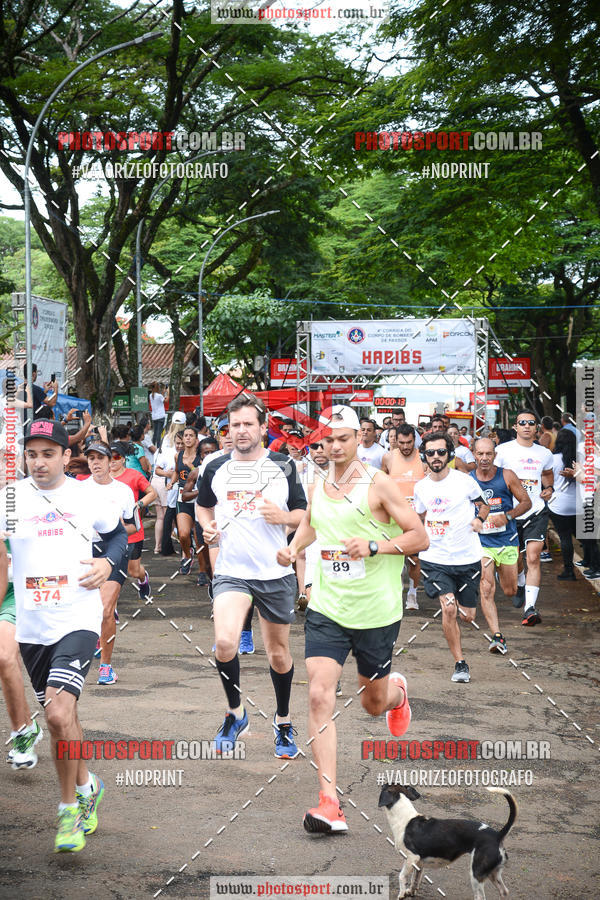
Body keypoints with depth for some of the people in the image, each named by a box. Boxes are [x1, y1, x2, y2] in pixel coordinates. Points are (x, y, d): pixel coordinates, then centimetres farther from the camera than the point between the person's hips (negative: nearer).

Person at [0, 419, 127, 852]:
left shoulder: (88, 498, 1)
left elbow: (117, 531, 18)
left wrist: (108, 562, 0)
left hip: (79, 620, -3)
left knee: (59, 714, -18)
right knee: (61, 716, 15)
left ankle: (70, 807, -1)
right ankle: (87, 785, 39)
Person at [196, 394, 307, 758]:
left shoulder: (283, 466, 0)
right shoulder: (215, 468, 4)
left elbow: (304, 514, 5)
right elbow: (204, 505, 21)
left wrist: (283, 517, -16)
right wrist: (208, 526, 1)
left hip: (276, 574, 0)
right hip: (231, 572, 0)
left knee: (279, 653, 11)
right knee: (225, 642, -22)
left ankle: (284, 721, 34)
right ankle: (236, 712, 2)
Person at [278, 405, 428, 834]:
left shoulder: (379, 484, -8)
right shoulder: (316, 487, 8)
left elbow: (420, 537, -7)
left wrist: (373, 546, -20)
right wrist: (293, 547, 9)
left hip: (376, 613, -3)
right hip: (327, 610, 3)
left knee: (373, 702, 13)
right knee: (320, 696, -14)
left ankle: (397, 691, 53)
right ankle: (329, 802, -14)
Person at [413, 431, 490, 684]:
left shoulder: (464, 481, -4)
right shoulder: (420, 487, 4)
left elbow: (483, 505, 11)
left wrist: (478, 519, -10)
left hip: (467, 558, 0)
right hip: (435, 559, 0)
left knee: (468, 616, 6)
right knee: (449, 609, -18)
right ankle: (460, 663, -4)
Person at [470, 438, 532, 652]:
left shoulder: (506, 476, -4)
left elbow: (526, 502, 0)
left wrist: (508, 516, -14)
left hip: (507, 540, 1)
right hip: (480, 542, -1)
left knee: (510, 592, 13)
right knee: (486, 590, -16)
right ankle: (497, 636, -17)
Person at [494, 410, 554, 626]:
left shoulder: (544, 454, 9)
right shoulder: (503, 450, -2)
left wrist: (549, 488, 10)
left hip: (536, 512, 0)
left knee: (533, 557, -15)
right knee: (514, 556, 14)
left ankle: (530, 607, -20)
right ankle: (521, 586, 48)